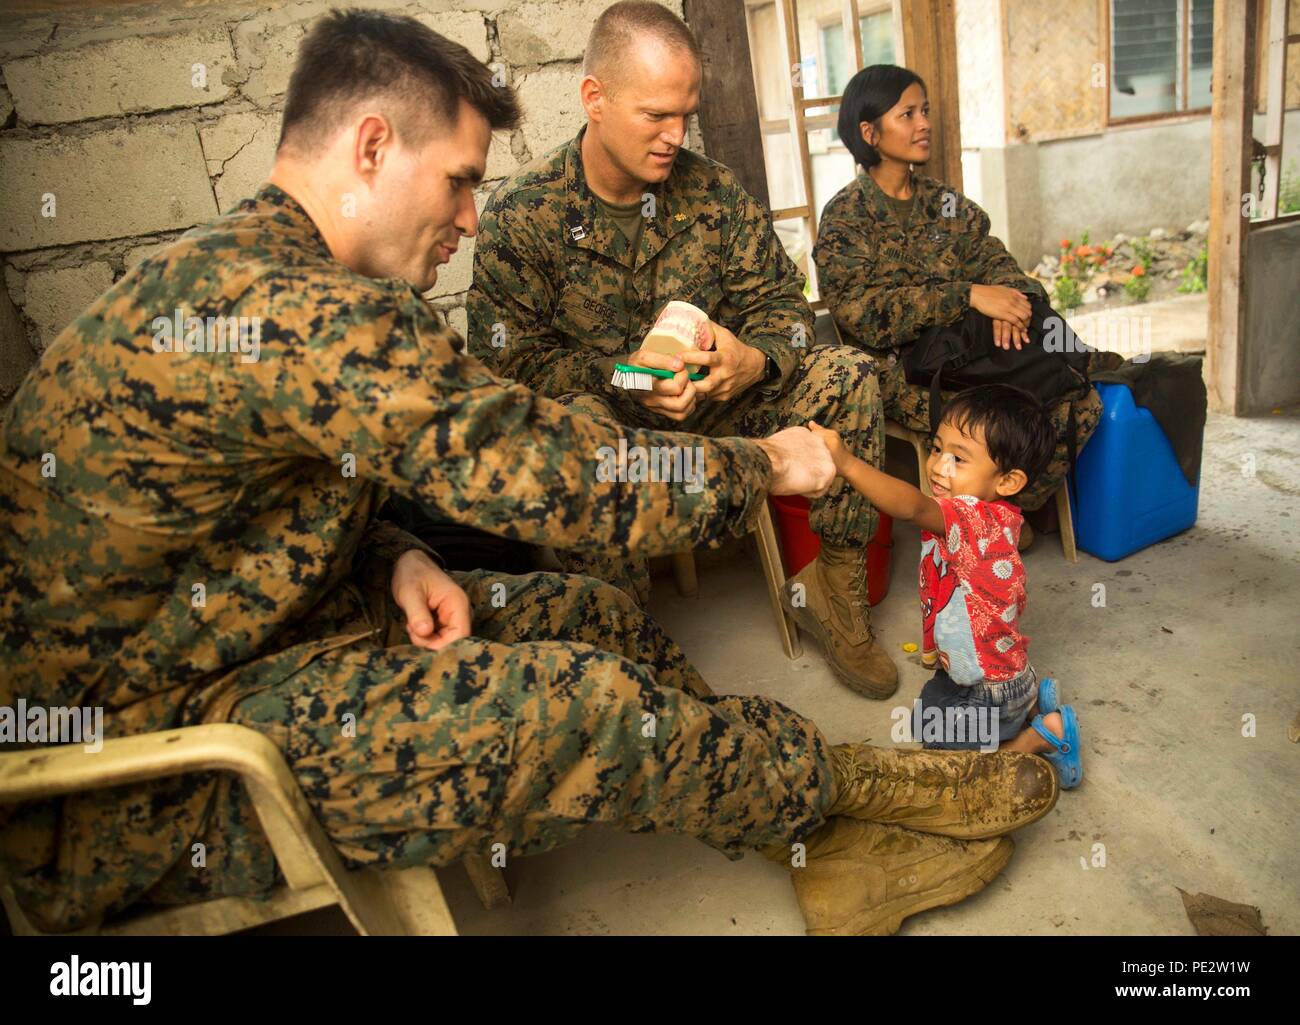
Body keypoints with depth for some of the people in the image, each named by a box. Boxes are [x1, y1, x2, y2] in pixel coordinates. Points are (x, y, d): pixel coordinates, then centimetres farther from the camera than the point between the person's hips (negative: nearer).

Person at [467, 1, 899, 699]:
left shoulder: (713, 190, 1)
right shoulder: (522, 214, -9)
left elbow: (779, 304, 2)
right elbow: (509, 361, -12)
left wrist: (754, 360, -23)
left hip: (711, 402, 4)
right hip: (606, 416, -3)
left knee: (845, 374, -14)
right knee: (572, 430, -39)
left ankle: (833, 583, -4)